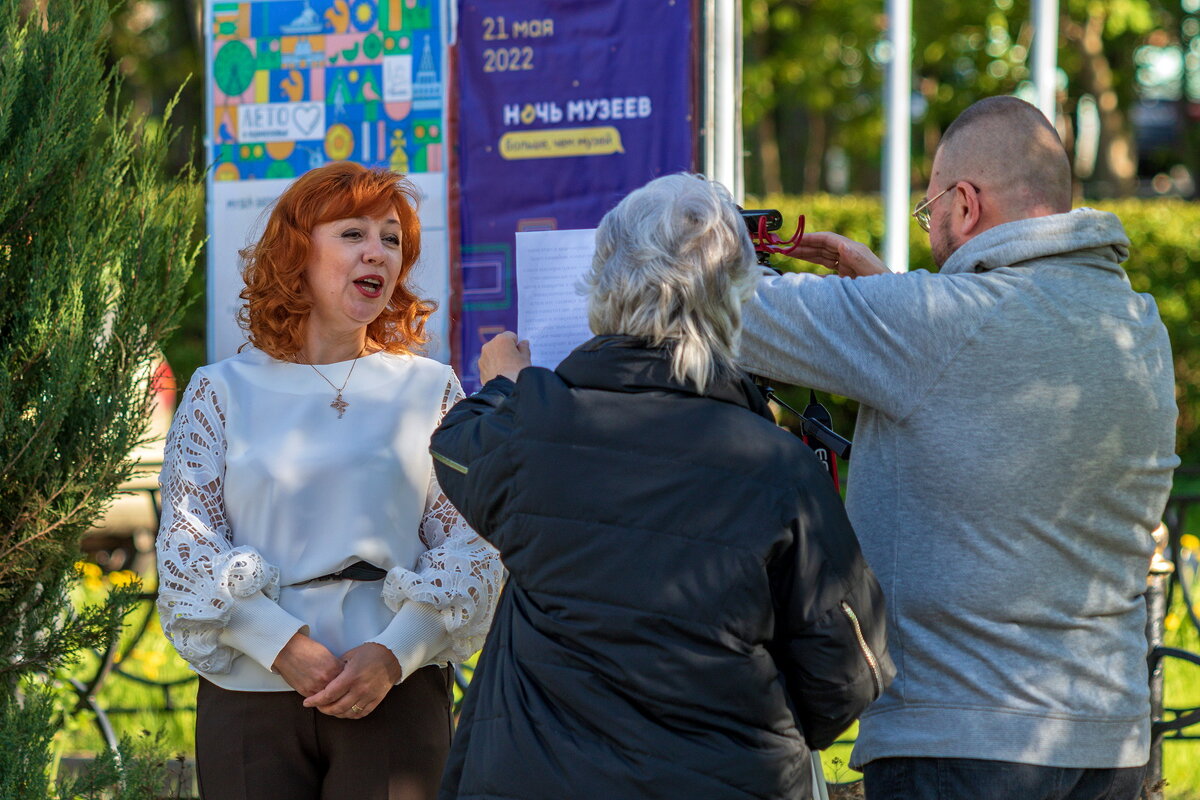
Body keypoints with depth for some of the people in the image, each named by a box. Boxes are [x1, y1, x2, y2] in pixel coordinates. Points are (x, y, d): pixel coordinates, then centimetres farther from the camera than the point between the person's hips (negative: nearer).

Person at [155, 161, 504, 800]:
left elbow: (470, 544, 2)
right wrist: (285, 648, -14)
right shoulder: (222, 390, 6)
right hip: (250, 689, 0)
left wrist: (394, 652, -13)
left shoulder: (429, 388, 8)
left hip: (398, 689, 0)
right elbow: (186, 543, -1)